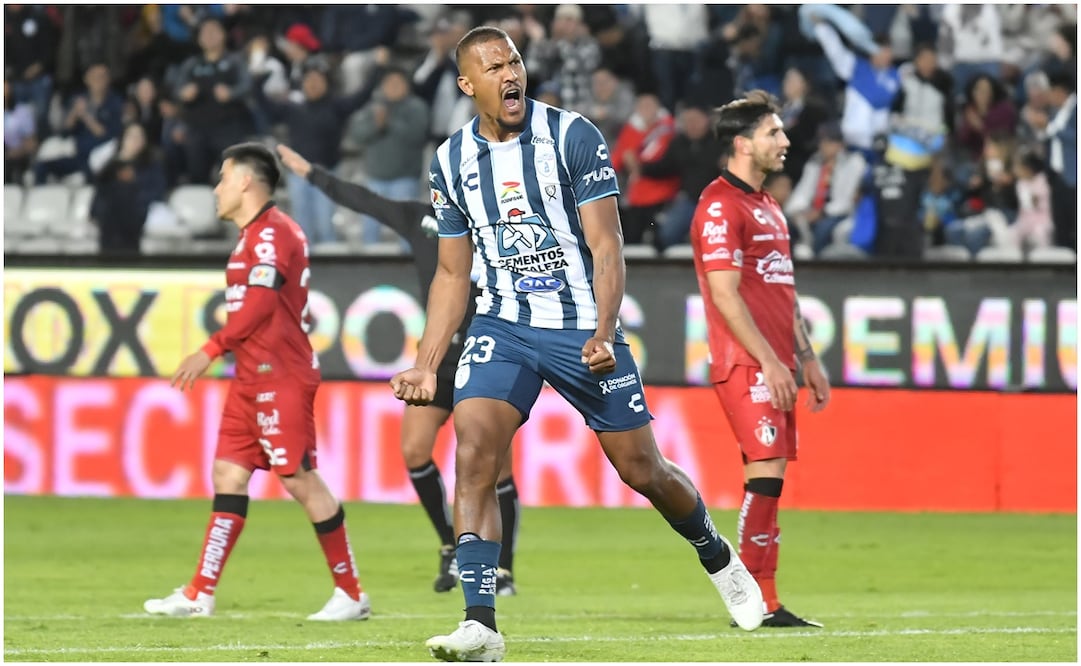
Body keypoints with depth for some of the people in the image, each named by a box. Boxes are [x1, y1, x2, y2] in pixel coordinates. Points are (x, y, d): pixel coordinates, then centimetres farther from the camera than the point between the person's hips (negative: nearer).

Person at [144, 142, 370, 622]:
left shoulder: (272, 232, -12)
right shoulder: (255, 234, 19)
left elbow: (259, 304, -20)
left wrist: (211, 350, -18)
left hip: (280, 377, -10)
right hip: (253, 379, 10)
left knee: (300, 479, -9)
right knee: (228, 474, 6)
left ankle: (351, 595, -3)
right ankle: (199, 596, 5)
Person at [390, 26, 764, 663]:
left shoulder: (573, 138, -9)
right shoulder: (452, 161, 3)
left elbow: (607, 249, -12)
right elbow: (453, 275, 13)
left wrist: (602, 335, -26)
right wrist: (425, 365, 7)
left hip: (582, 328, -2)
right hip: (502, 328, 3)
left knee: (643, 468, 6)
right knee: (473, 454, -19)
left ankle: (720, 558, 36)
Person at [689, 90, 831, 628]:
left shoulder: (767, 206, 20)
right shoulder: (720, 206, -10)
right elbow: (726, 296, -16)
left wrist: (807, 360, 21)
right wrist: (769, 362, -19)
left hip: (774, 365, 9)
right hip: (746, 365, -9)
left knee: (769, 478, 8)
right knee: (766, 473, -13)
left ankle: (762, 603, 10)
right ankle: (758, 602, -13)